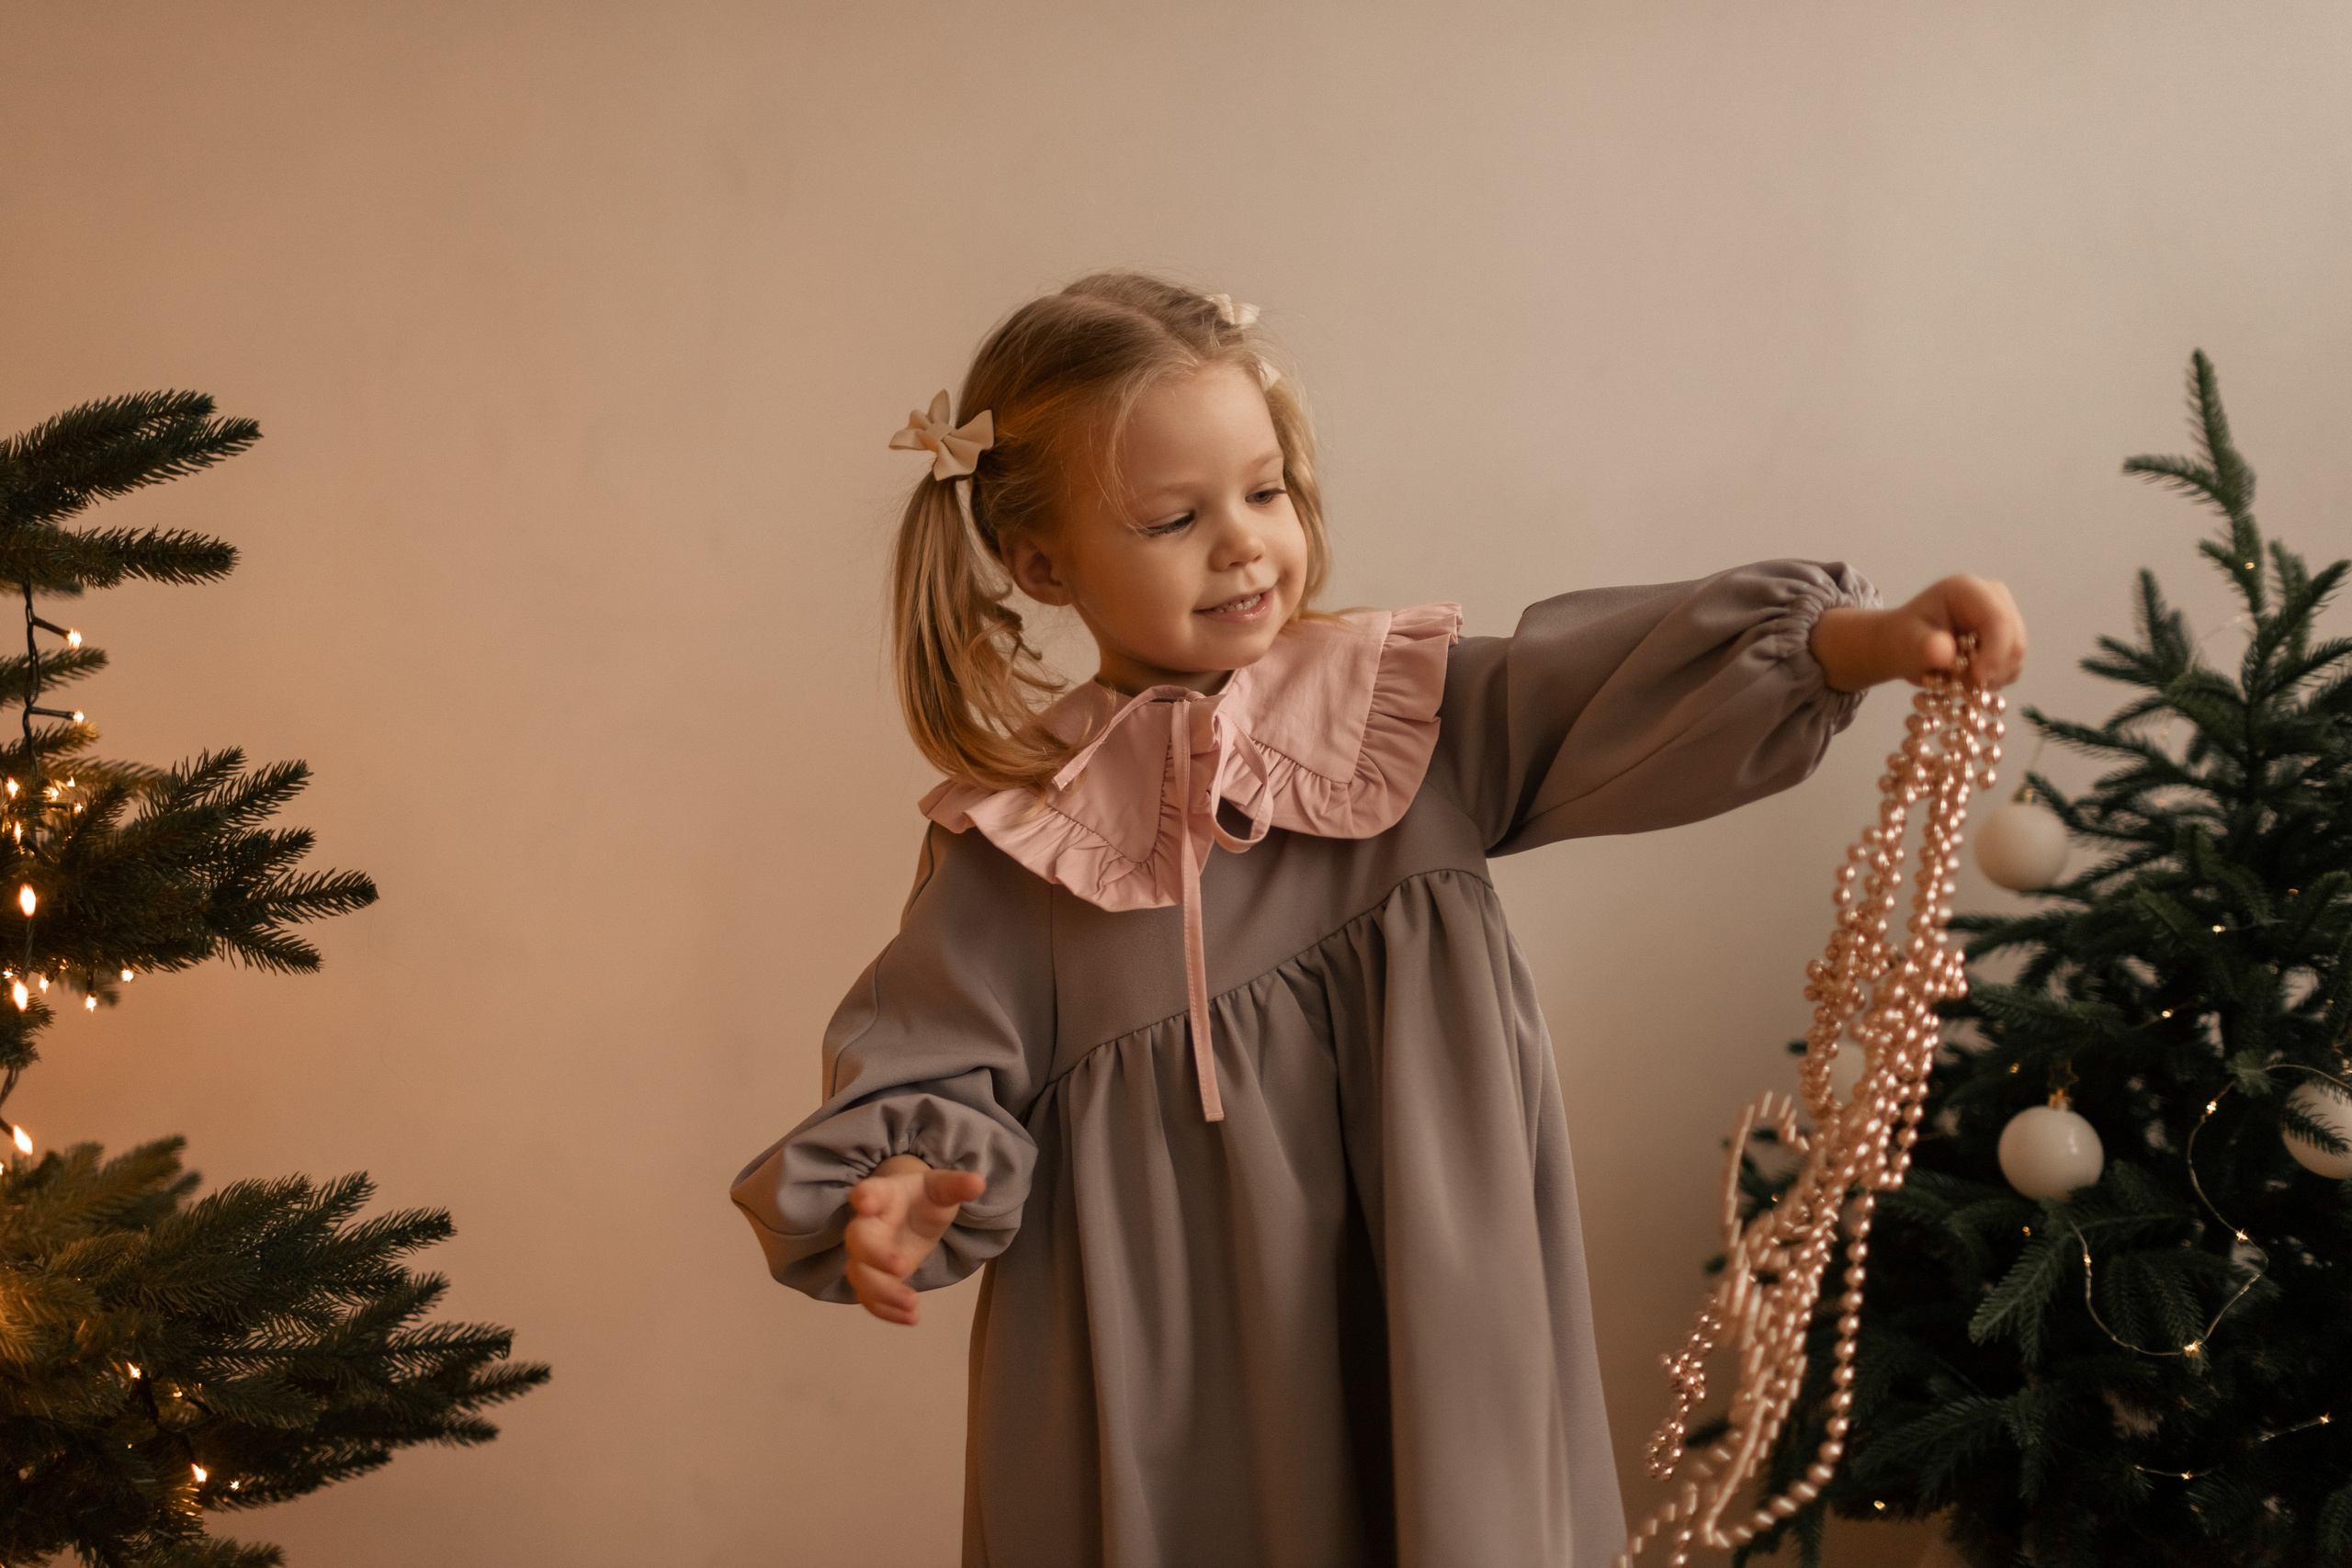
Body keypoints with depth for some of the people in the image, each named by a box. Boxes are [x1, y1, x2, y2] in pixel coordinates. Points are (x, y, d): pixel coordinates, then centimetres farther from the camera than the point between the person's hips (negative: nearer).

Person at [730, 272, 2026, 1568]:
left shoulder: (1410, 712, 0)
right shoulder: (1015, 830, -4)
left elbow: (1616, 690, -12)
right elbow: (937, 1071, 0)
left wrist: (1859, 642, -26)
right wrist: (902, 1193, -21)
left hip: (1417, 1304, 1)